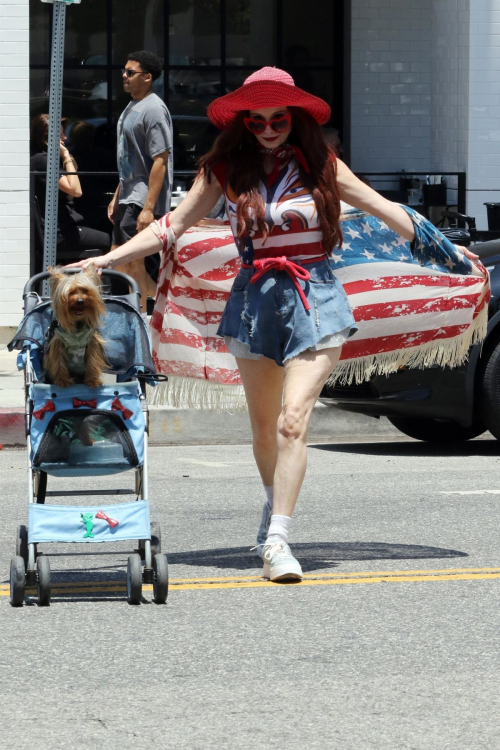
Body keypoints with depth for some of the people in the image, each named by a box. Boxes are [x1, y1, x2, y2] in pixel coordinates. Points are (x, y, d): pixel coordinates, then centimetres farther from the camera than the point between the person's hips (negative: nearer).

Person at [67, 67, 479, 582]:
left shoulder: (320, 166, 1)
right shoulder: (226, 171, 4)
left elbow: (383, 208, 9)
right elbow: (174, 224, 6)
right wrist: (106, 260, 1)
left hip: (313, 298, -2)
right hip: (255, 301, 2)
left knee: (293, 421, -15)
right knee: (264, 427, 12)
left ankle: (277, 539, -17)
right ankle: (275, 504, 39)